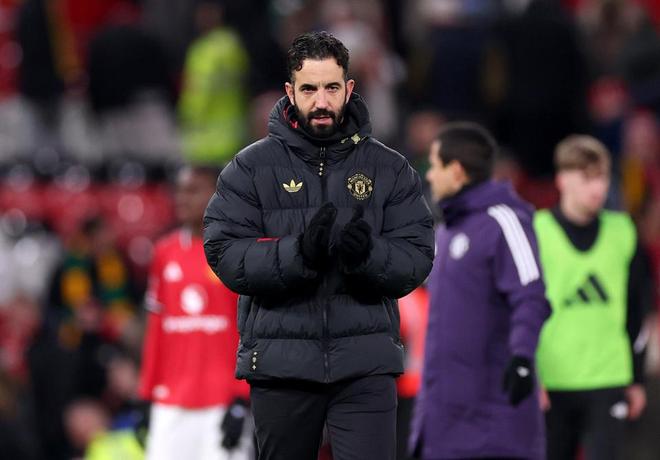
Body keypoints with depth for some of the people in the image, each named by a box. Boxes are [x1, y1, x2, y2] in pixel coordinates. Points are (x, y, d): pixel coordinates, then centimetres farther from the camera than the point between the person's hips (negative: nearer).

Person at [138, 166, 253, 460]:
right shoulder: (165, 252, 13)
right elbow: (156, 329, 16)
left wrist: (241, 402, -12)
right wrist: (147, 396, 13)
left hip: (223, 404, -5)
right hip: (170, 408, 5)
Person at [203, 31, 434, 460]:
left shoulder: (390, 168, 7)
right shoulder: (252, 167, 4)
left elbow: (417, 258, 0)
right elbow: (225, 255, -6)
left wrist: (368, 255, -22)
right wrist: (298, 253, -23)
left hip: (365, 364, 0)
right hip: (280, 360, 0)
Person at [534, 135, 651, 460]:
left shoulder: (622, 232, 8)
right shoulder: (535, 232, -2)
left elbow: (637, 311, 14)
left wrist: (636, 379, 13)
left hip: (608, 382, 1)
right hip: (551, 383, -1)